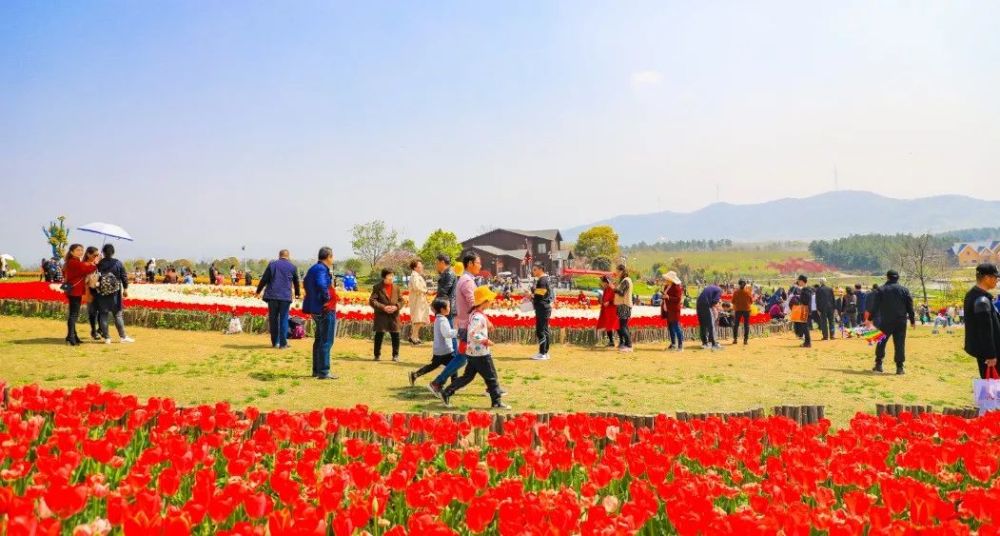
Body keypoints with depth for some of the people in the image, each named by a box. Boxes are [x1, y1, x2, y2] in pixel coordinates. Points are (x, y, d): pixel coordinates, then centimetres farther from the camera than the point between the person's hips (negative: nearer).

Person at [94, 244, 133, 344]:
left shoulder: (98, 264, -2)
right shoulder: (118, 263, -4)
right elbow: (124, 277, -2)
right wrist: (125, 289, 8)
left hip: (101, 293, 1)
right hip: (115, 292, -1)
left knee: (103, 314, 7)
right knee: (118, 314, 5)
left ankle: (106, 337, 6)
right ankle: (123, 336, 6)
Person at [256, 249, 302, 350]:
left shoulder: (272, 264, 5)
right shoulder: (292, 267, 7)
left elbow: (264, 279, 2)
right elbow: (296, 282, 18)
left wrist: (258, 291, 13)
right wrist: (298, 293, 34)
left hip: (272, 295, 1)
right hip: (285, 296, -1)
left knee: (273, 319, 9)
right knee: (284, 319, 3)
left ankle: (275, 342, 14)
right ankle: (283, 343, 1)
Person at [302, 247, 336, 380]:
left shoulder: (313, 268, 13)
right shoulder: (322, 269, -18)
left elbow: (305, 282, 27)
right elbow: (321, 285, -35)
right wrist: (327, 299, -22)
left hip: (316, 309, 10)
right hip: (326, 309, -10)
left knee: (319, 340, 18)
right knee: (326, 342, -4)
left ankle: (316, 370, 25)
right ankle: (323, 372, -2)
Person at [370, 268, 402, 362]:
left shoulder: (396, 287, 8)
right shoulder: (377, 287, -3)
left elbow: (401, 300, 11)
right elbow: (372, 301, -8)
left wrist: (396, 306, -10)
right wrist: (383, 307, -17)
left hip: (394, 315, 3)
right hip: (381, 315, -3)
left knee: (395, 336, 3)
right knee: (379, 335, -2)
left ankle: (396, 355, 15)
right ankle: (377, 355, 11)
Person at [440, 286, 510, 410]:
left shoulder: (475, 313, 10)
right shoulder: (478, 317, -21)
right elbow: (472, 334, -29)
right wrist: (486, 341, -22)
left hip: (473, 353, 10)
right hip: (480, 354, -10)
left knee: (467, 376, 15)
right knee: (491, 377, 2)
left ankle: (446, 393, 15)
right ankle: (496, 402, 11)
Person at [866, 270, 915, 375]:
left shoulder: (881, 290, 1)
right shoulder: (904, 290, 4)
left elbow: (875, 306, 0)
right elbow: (910, 306, 5)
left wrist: (870, 319, 5)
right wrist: (912, 320, 11)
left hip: (885, 322, 0)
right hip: (900, 322, 1)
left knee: (881, 343, 11)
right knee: (900, 344, 1)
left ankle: (878, 364, 9)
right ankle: (899, 367, -2)